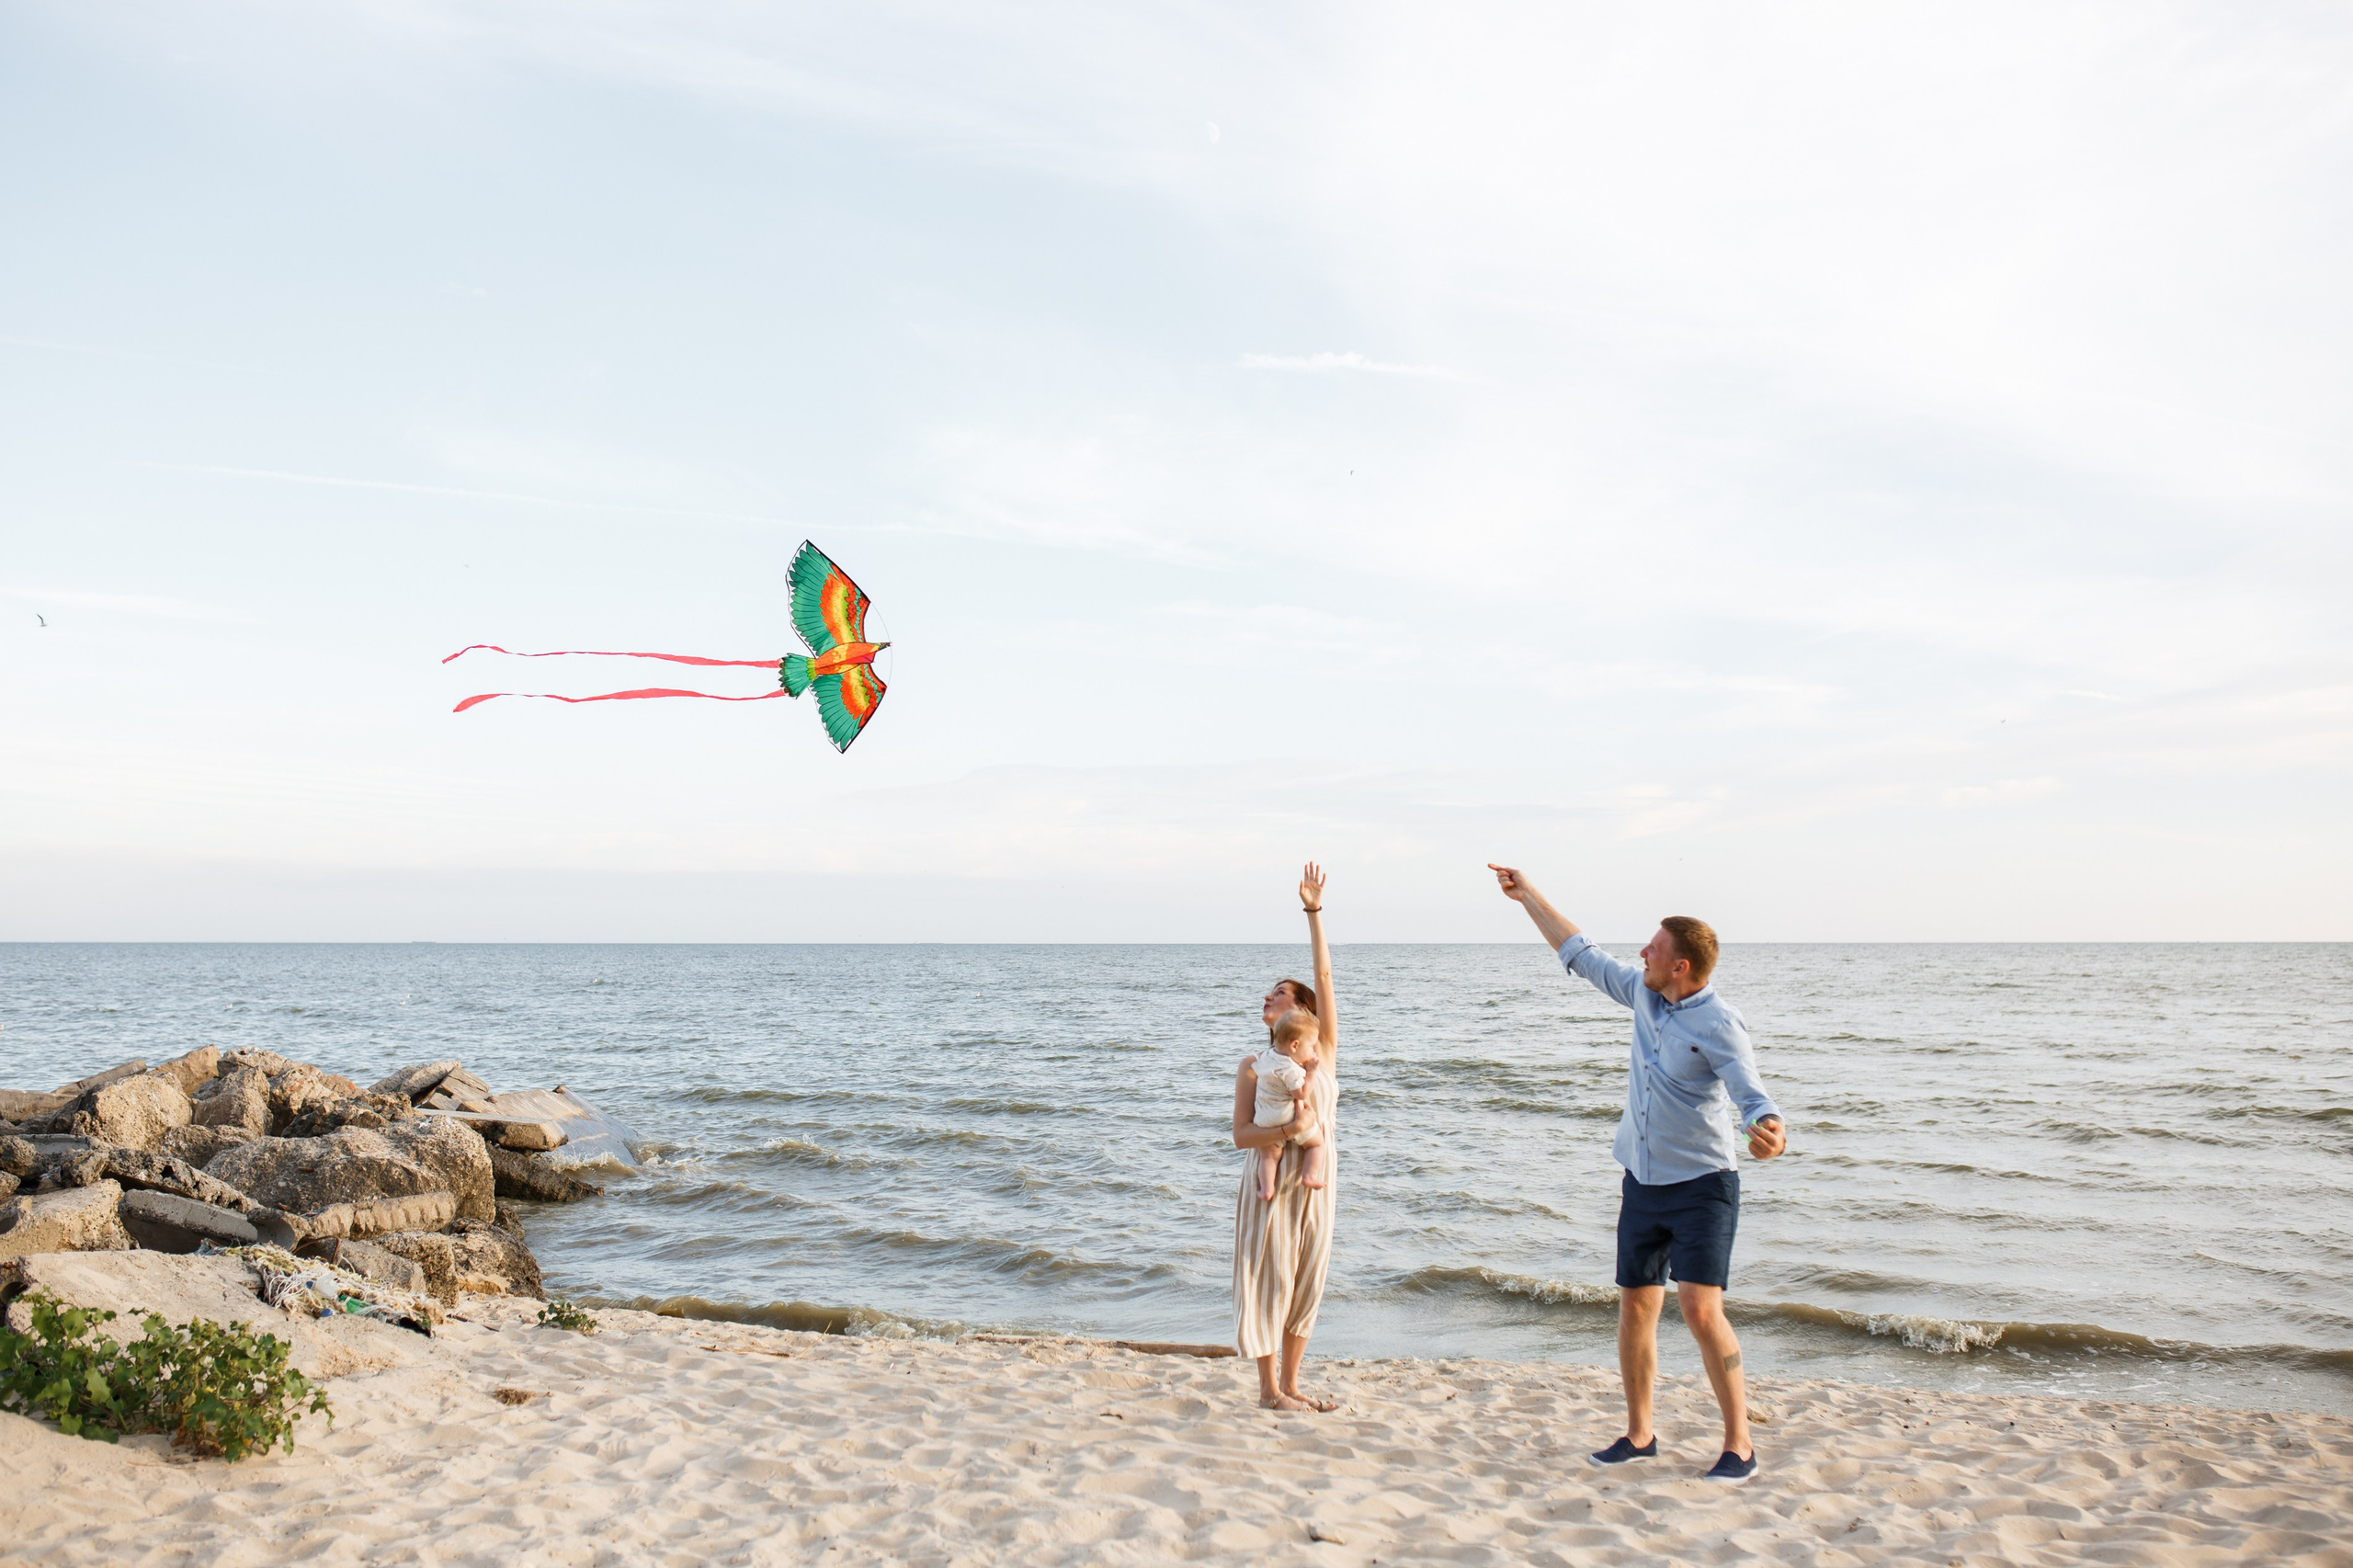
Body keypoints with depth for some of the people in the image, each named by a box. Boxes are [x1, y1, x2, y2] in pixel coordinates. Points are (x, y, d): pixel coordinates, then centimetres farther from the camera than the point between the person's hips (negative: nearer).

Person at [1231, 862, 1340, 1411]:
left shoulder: (1324, 1052, 3)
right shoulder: (1254, 1066, 0)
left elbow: (1324, 979, -6)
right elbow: (1240, 1134, -6)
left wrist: (1315, 912, -12)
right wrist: (1290, 1129, -24)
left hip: (1315, 1180, 2)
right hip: (1271, 1179, -2)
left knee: (1307, 1281, 8)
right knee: (1270, 1277, 1)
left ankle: (1290, 1383, 21)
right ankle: (1269, 1388, 12)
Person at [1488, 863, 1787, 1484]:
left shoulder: (1718, 1024, -18)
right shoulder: (1644, 993, 3)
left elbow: (1751, 1093, -29)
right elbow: (1581, 954, 15)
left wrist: (1769, 1129, -53)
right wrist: (1528, 896, 20)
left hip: (1701, 1186, -7)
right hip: (1642, 1182, 7)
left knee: (1700, 1309, -16)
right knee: (1635, 1306, 11)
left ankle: (1739, 1444, -2)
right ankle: (1639, 1433, 24)